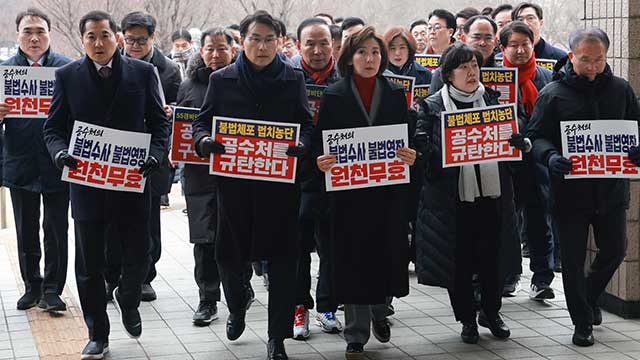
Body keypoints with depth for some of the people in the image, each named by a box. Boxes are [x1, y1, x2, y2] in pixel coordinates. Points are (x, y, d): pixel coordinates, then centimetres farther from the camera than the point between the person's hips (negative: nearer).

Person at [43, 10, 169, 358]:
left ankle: (127, 298, 38)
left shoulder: (142, 72, 2)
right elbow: (53, 128, 4)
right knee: (89, 264, 7)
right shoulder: (66, 76, 2)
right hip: (86, 183, 0)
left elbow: (159, 121, 5)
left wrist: (156, 154, -12)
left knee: (138, 257, 5)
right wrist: (60, 152, -16)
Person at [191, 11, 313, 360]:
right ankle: (237, 307, 38)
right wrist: (203, 140, -14)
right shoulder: (222, 79, 4)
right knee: (228, 253, 7)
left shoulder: (293, 79, 5)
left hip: (280, 181, -1)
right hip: (234, 181, 1)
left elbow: (306, 123, 6)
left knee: (282, 256, -1)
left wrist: (302, 144, -15)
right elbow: (202, 120, 8)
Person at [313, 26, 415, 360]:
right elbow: (320, 143, 0)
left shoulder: (395, 94, 7)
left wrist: (410, 157, -14)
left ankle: (379, 311, 34)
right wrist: (321, 161, -20)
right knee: (353, 259, 0)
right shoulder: (334, 96, 1)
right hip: (348, 191, -2)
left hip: (388, 190, 2)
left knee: (386, 254, 5)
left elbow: (406, 140, 7)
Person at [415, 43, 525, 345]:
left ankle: (491, 313, 29)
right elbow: (422, 147, -1)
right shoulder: (432, 106, 1)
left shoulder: (493, 99, 10)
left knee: (491, 257, 9)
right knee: (458, 260, 4)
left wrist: (519, 141, -8)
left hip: (491, 193, 2)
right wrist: (437, 153, -22)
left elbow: (513, 136, 14)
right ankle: (467, 319, 20)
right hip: (453, 196, -2)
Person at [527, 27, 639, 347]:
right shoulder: (552, 94, -3)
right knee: (573, 259, 5)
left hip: (611, 189, 3)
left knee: (614, 251, 13)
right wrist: (550, 156, -24)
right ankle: (583, 322, 20)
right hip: (570, 192, -3)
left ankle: (589, 297, 40)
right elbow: (536, 137, -2)